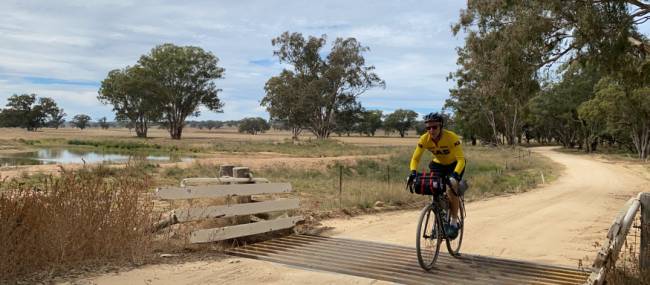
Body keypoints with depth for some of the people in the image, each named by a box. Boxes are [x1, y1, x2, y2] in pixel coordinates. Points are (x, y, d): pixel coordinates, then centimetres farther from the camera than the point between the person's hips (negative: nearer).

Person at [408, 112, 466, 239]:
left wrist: (455, 175, -52)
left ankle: (454, 223, -6)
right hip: (438, 164, 4)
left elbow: (461, 159, -36)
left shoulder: (451, 137, -33)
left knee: (451, 189, -22)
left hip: (455, 164, -3)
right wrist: (413, 173, -38)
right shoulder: (424, 139, -22)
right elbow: (415, 158, -19)